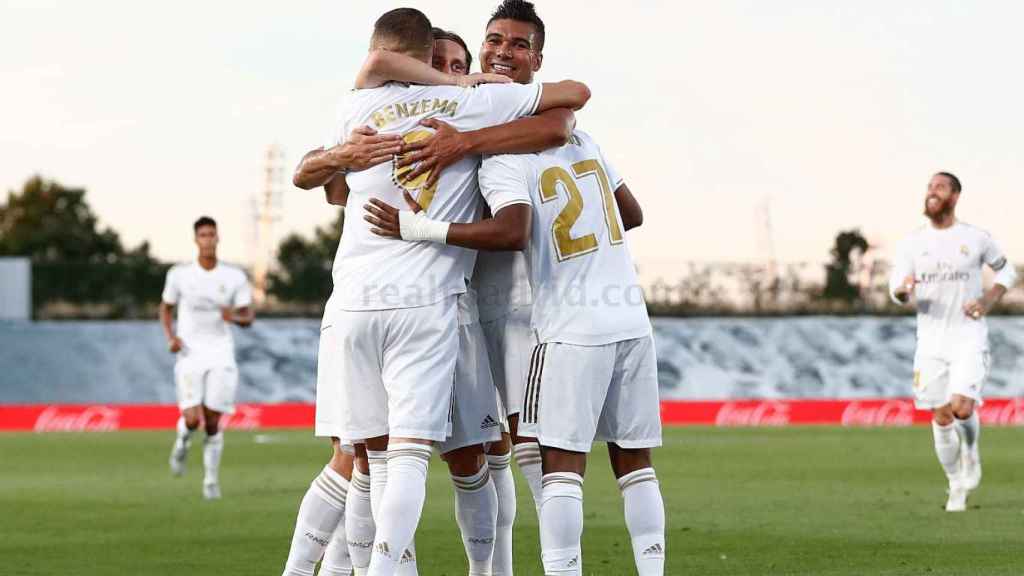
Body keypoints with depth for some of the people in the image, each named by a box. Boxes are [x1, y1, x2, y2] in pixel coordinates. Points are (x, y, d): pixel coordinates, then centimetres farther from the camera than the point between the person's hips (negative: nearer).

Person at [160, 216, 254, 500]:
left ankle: (211, 479, 14)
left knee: (213, 423, -2)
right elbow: (166, 308, 13)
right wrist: (171, 337, -4)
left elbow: (248, 317, 5)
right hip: (190, 355, -1)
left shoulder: (235, 277, 0)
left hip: (220, 356, 1)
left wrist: (235, 317, -19)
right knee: (192, 418, -15)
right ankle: (183, 440, 21)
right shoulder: (179, 274, -1)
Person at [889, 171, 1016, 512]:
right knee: (941, 418, 3)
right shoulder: (912, 244, 2)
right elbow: (897, 292, -5)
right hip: (931, 341, 2)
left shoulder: (976, 238, -1)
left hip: (969, 339, -2)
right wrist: (904, 288, -30)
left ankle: (971, 453, 14)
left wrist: (989, 300, -5)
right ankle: (957, 487, 21)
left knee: (962, 408, -19)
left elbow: (1006, 271, 13)